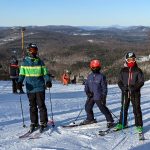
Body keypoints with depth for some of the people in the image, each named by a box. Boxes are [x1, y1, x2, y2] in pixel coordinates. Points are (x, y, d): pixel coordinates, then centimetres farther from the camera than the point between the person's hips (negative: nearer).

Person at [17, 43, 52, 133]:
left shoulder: (40, 62, 4)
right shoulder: (25, 62, 6)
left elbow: (45, 73, 4)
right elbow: (22, 74, 8)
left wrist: (48, 81, -13)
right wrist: (20, 82, -9)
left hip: (40, 88, -1)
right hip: (30, 88, 2)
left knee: (41, 105, -1)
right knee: (32, 106, 9)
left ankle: (43, 123, 9)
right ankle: (34, 123, 19)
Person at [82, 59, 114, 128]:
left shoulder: (101, 76, -6)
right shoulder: (89, 76, 9)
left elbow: (104, 87, -6)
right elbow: (86, 85, 14)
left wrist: (103, 96, -11)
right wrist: (87, 92, -4)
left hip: (98, 97, -6)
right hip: (90, 96, 6)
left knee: (103, 109, -8)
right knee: (87, 108, 14)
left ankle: (110, 121, 3)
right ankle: (90, 119, 35)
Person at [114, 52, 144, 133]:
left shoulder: (138, 70, 0)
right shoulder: (123, 70, 7)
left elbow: (141, 82, -2)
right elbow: (119, 81, 8)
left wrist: (134, 87, -18)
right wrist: (123, 88, -12)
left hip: (135, 93, -2)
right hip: (125, 93, 3)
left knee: (136, 109, 0)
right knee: (123, 109, 10)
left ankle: (139, 125, 9)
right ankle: (122, 124, 23)